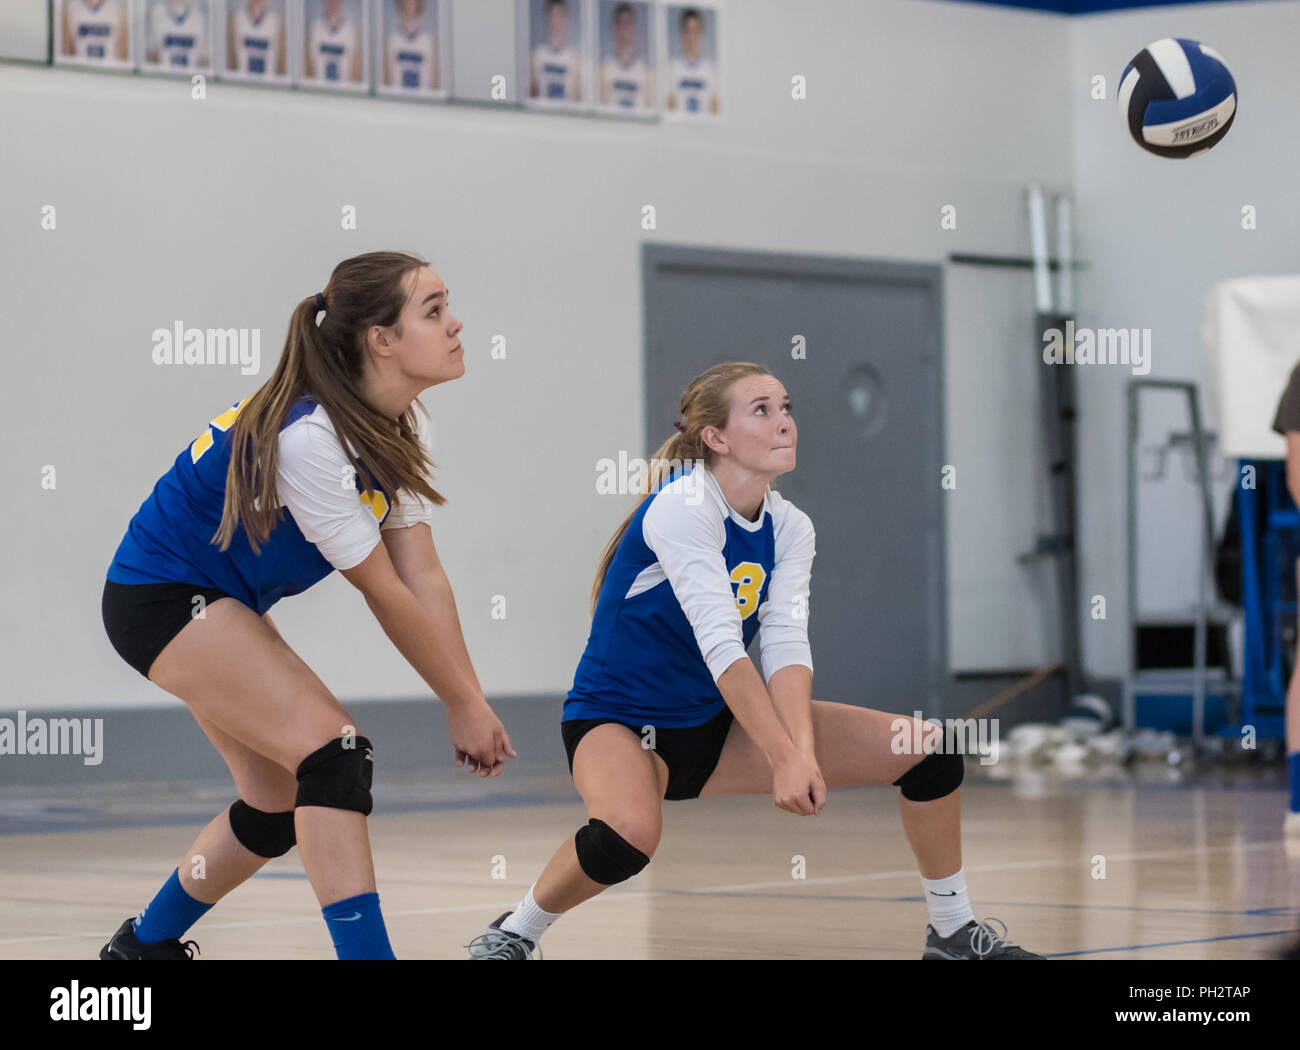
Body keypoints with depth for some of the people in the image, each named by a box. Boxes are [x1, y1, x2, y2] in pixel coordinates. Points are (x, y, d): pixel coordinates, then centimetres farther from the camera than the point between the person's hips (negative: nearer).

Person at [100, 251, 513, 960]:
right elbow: (384, 594, -22)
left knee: (283, 807, 12)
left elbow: (422, 575, -3)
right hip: (162, 599, -10)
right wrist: (464, 704, -12)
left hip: (220, 606, 10)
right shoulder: (310, 436, -30)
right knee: (334, 753, -22)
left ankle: (144, 944, 32)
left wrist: (472, 702, -8)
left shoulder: (401, 424, -3)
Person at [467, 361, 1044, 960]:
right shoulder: (682, 508, -21)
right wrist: (784, 759, -37)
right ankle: (516, 932, -14)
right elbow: (720, 644, -30)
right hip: (617, 723, -7)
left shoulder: (790, 528, 0)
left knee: (926, 747, -2)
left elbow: (786, 645, -13)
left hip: (714, 726, 7)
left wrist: (803, 752, -30)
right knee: (629, 833, -42)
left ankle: (953, 931, 13)